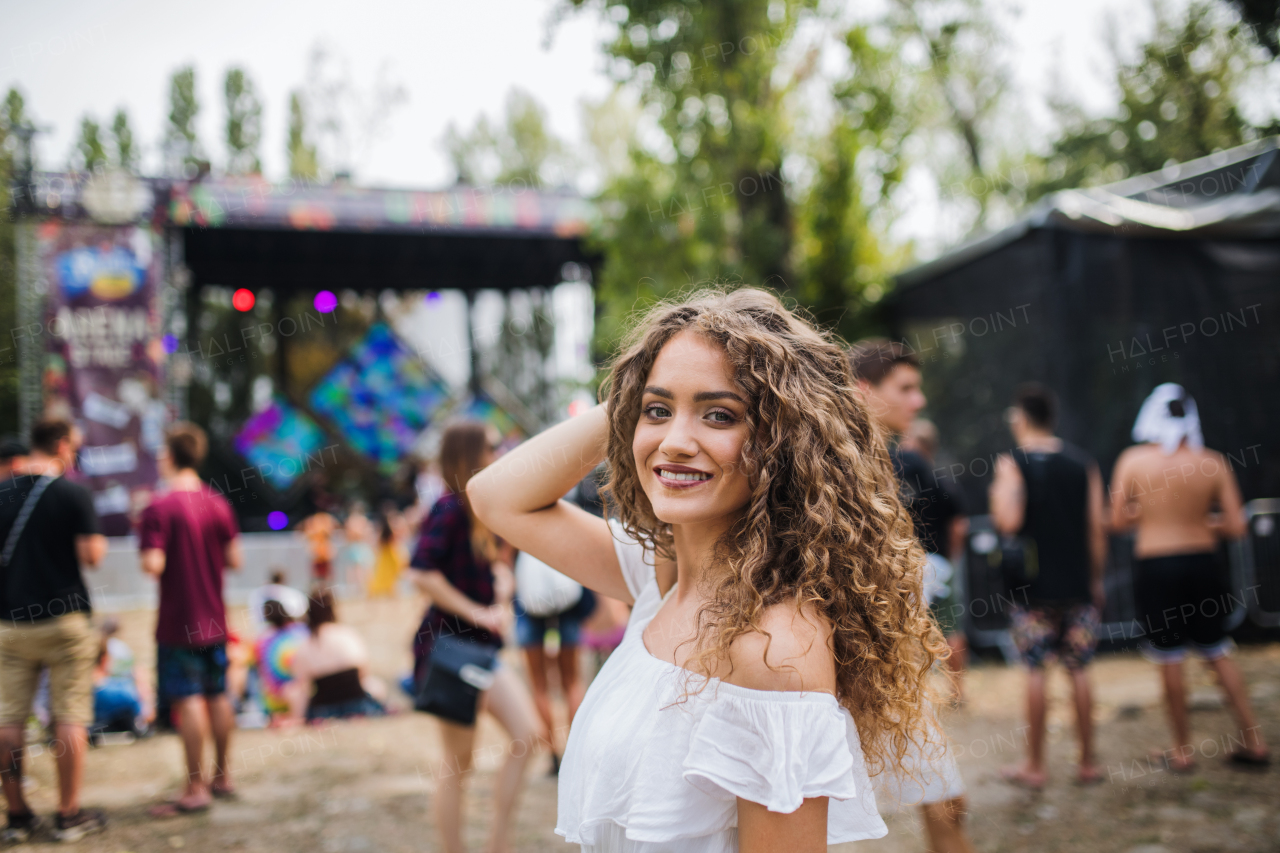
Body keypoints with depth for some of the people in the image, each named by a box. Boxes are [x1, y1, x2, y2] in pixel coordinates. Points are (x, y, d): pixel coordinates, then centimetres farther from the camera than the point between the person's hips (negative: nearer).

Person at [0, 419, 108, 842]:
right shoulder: (74, 494, -9)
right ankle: (68, 815, 7)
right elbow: (91, 555, -12)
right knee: (70, 719, 4)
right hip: (64, 619, -4)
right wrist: (99, 544, 8)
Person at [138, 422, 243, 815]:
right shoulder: (219, 504, 3)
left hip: (178, 622, -6)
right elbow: (234, 559, 5)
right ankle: (221, 775, 24)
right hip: (214, 618, 6)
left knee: (188, 700, -4)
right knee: (218, 695, 14)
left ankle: (195, 788, 0)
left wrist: (144, 539, -1)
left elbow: (153, 565, -20)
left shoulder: (159, 509, -14)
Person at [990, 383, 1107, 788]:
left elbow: (1008, 522, -19)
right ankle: (1087, 763, 14)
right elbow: (1097, 527, 4)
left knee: (1035, 670, 2)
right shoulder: (1082, 462, 7)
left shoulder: (1013, 463, -7)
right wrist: (1096, 579, 12)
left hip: (1033, 586, -3)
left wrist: (996, 495, 2)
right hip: (1078, 583, 4)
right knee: (1079, 670, 9)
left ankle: (1035, 766, 8)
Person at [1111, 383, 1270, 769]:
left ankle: (1182, 750, 17)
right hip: (1203, 562, 2)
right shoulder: (1213, 462, -4)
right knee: (1218, 653, 16)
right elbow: (1236, 527, -4)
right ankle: (1254, 742, 19)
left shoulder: (1132, 460, -7)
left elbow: (1118, 521, -2)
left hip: (1154, 566, -2)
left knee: (1169, 658, 8)